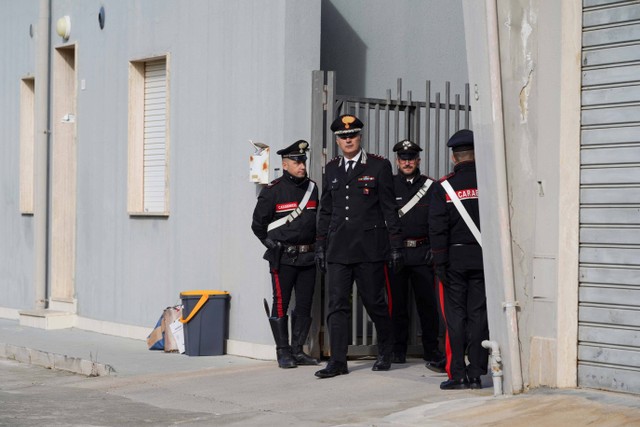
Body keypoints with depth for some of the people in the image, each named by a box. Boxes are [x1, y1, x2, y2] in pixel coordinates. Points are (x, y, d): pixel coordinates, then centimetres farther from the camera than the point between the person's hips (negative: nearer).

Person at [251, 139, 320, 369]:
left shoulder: (312, 188, 10)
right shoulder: (273, 190, -6)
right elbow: (258, 224, 0)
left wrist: (316, 246, 15)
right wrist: (275, 246, -1)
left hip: (308, 257, 5)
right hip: (283, 258, -5)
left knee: (304, 305, 6)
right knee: (281, 304, -2)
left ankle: (297, 350, 15)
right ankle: (283, 352, 6)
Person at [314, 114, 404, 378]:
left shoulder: (379, 166, 2)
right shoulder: (331, 170, 14)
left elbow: (389, 208, 1)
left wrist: (395, 245, -3)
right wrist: (320, 245, 12)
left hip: (370, 246, -3)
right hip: (338, 248, 3)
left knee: (375, 303, 4)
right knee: (337, 304, -3)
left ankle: (385, 353, 24)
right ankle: (337, 362, -3)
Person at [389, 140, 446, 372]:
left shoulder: (431, 186, 8)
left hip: (422, 253, 0)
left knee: (427, 302, -2)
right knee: (397, 303, 5)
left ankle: (431, 351, 5)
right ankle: (398, 350, 14)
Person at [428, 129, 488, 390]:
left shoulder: (444, 187, -3)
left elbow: (437, 229, -6)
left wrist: (440, 264, -3)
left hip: (455, 259, -1)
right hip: (484, 258, 1)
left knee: (456, 316, 3)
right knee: (479, 315, 4)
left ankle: (458, 374, 1)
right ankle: (475, 374, 5)